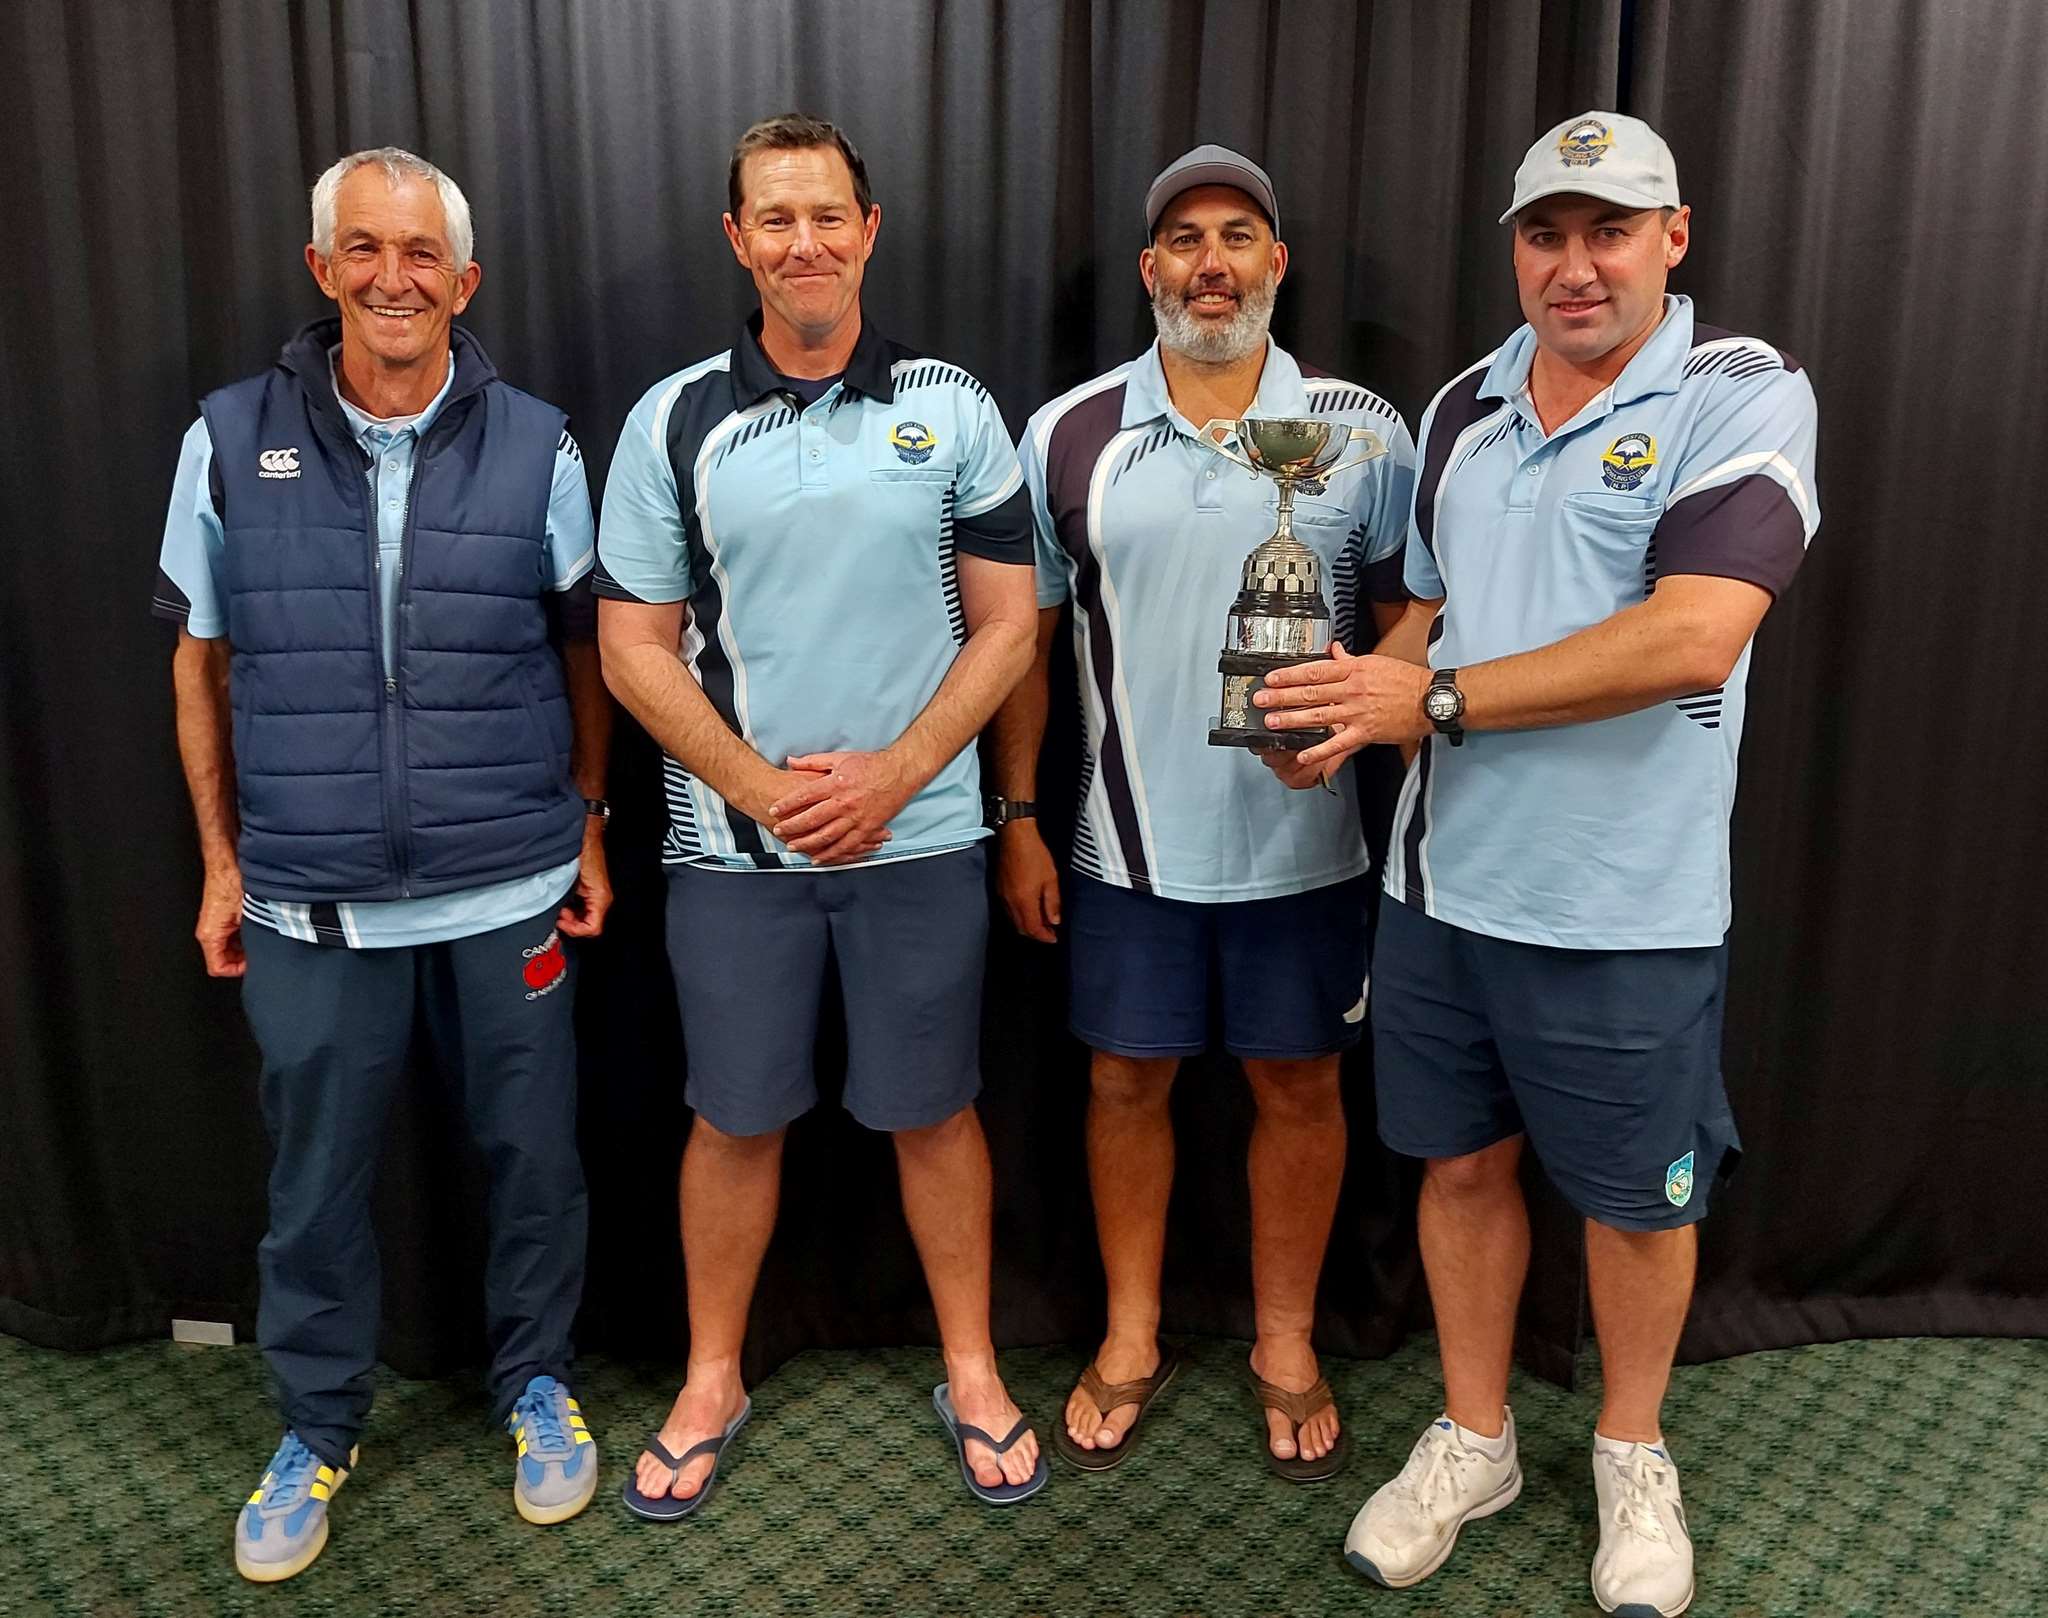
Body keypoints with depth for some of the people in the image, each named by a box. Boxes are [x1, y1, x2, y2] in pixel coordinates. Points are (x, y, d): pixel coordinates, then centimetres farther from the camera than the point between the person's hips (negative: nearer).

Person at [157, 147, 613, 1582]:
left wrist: (591, 830, 4)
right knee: (318, 1178, 14)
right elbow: (202, 665, 7)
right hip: (312, 903, 1)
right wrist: (222, 862, 6)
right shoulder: (230, 441, 0)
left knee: (535, 1154, 12)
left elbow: (582, 652, 6)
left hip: (511, 891, 0)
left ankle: (538, 1381, 37)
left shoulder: (537, 447, -1)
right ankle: (319, 1427, 37)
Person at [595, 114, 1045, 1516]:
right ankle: (712, 1383, 32)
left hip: (919, 836, 0)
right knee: (736, 1120, 12)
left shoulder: (951, 408, 1)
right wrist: (759, 784, -11)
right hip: (733, 841, 1)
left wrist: (892, 775, -11)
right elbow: (634, 645, 1)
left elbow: (1008, 621, 0)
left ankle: (972, 1372, 30)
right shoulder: (674, 421, 2)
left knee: (934, 1110, 11)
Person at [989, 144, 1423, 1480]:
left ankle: (1287, 1344, 34)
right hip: (1130, 843, 1)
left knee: (1299, 1085, 12)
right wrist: (1019, 819, 3)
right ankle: (1133, 1337, 33)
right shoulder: (1068, 436, 1)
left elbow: (1410, 617, 3)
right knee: (1127, 1080, 12)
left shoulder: (1362, 431, -1)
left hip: (1304, 842, 0)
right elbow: (1025, 638, 5)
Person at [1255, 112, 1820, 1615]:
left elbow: (1692, 639, -23)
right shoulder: (1465, 407, 9)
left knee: (1635, 1198, 13)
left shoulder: (1742, 395, -10)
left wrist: (1436, 699, -20)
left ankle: (1633, 1452, 40)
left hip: (1626, 908, -4)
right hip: (1444, 877, 5)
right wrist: (1355, 707, -3)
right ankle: (1473, 1440, 38)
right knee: (1461, 1161, 16)